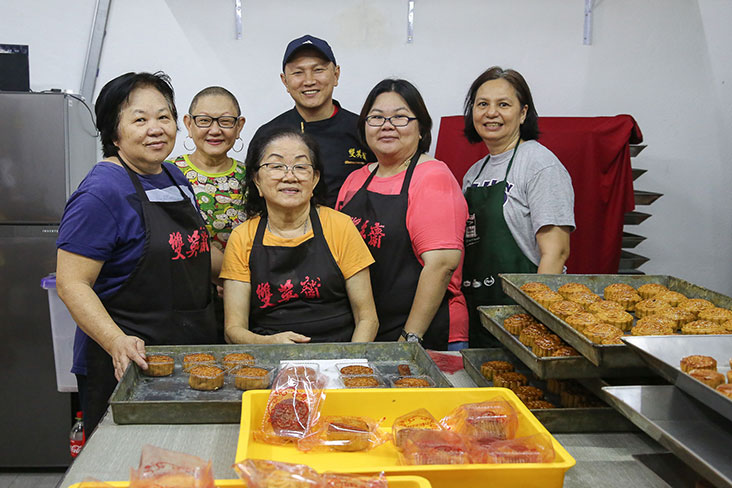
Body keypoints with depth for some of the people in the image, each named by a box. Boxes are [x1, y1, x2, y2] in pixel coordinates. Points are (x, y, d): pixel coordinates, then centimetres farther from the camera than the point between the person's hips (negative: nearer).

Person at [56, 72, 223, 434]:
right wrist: (117, 342, -33)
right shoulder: (102, 192, -16)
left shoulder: (174, 178, 9)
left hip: (190, 357, 8)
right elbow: (71, 284, -20)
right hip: (128, 364, -8)